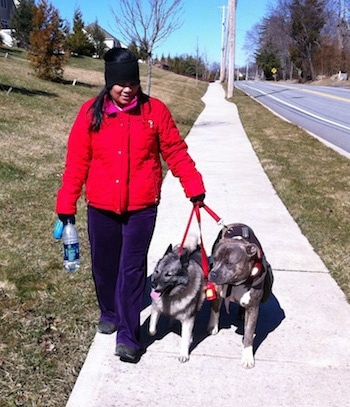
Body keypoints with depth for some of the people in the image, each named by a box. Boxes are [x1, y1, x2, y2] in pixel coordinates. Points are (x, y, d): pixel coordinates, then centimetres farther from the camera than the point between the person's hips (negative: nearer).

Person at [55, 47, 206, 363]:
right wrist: (66, 204, -2)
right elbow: (77, 161, -1)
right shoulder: (91, 112, -2)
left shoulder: (155, 110, -3)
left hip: (142, 207, -2)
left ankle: (128, 335, 9)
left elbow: (176, 153, 0)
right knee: (104, 265, 15)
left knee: (133, 269, 0)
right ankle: (110, 313, 40)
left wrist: (194, 187, -6)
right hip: (101, 207, 2)